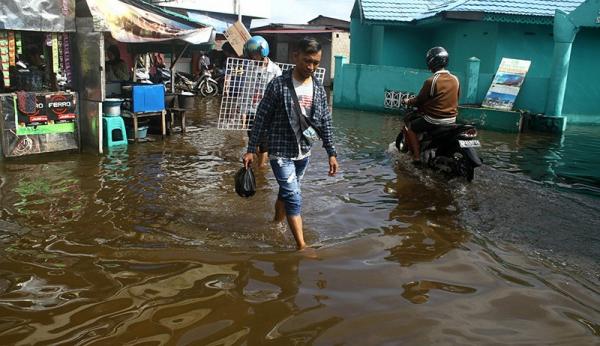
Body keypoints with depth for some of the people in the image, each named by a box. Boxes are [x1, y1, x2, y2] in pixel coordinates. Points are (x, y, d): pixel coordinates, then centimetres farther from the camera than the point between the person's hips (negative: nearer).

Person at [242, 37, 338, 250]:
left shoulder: (319, 89, 2)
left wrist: (332, 153, 6)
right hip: (280, 152, -5)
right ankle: (302, 246, -5)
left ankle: (277, 222, 41)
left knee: (287, 191, 19)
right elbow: (261, 119, -8)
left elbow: (325, 123, 8)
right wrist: (251, 149, -8)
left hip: (304, 152, 5)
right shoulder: (278, 85, -12)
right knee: (294, 196, -9)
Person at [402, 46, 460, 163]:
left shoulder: (431, 81, -18)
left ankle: (416, 156, 2)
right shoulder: (455, 79, 2)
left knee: (409, 127, 9)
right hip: (452, 119, 7)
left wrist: (408, 101, 11)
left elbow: (419, 100, -8)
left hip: (434, 120, -7)